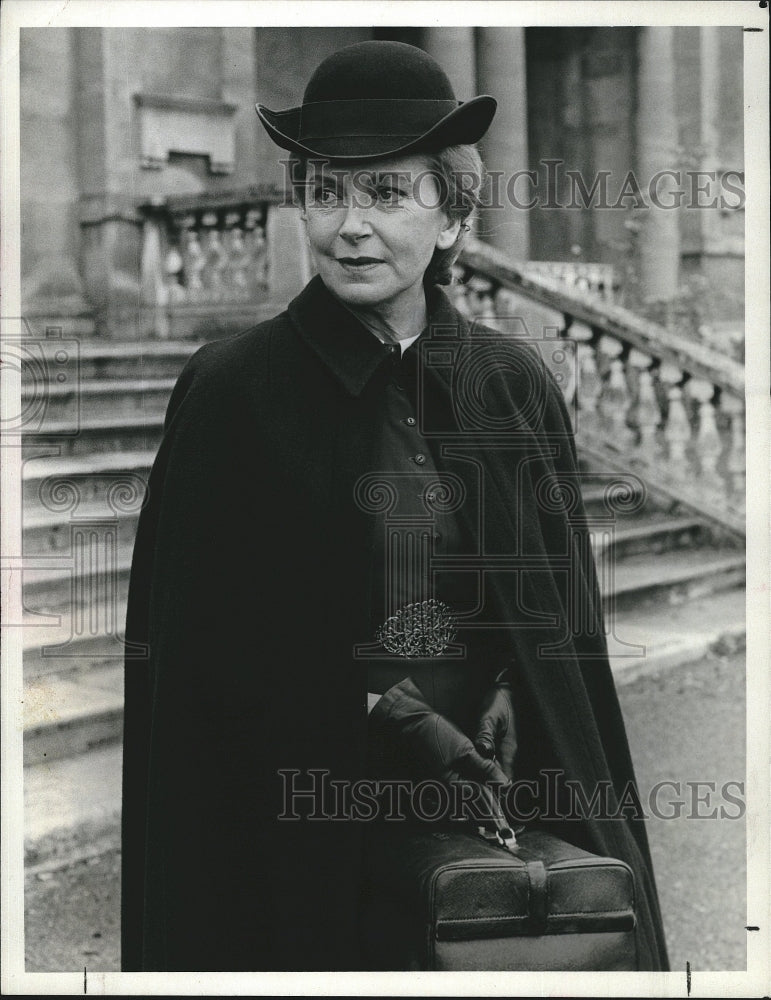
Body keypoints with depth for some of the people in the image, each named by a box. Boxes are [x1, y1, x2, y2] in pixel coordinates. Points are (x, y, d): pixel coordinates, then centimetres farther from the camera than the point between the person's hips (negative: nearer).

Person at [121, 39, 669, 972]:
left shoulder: (518, 382, 4)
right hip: (304, 816, -3)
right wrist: (383, 707, -13)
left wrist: (504, 704, -7)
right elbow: (193, 643, -7)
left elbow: (563, 609, 10)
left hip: (497, 795, 3)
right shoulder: (230, 390, -7)